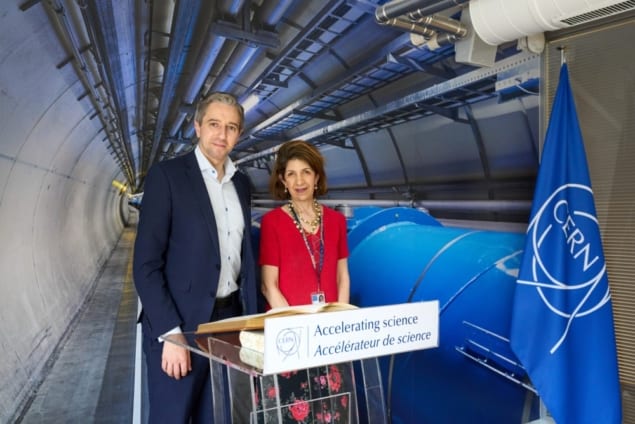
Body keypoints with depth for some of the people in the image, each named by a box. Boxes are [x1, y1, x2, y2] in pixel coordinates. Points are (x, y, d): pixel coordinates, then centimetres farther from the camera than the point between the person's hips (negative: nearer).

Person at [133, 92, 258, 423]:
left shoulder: (241, 184, 9)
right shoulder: (167, 175, -9)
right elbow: (146, 264, -13)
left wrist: (251, 320, 7)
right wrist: (171, 333, -18)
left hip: (231, 320, 6)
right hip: (179, 325, -5)